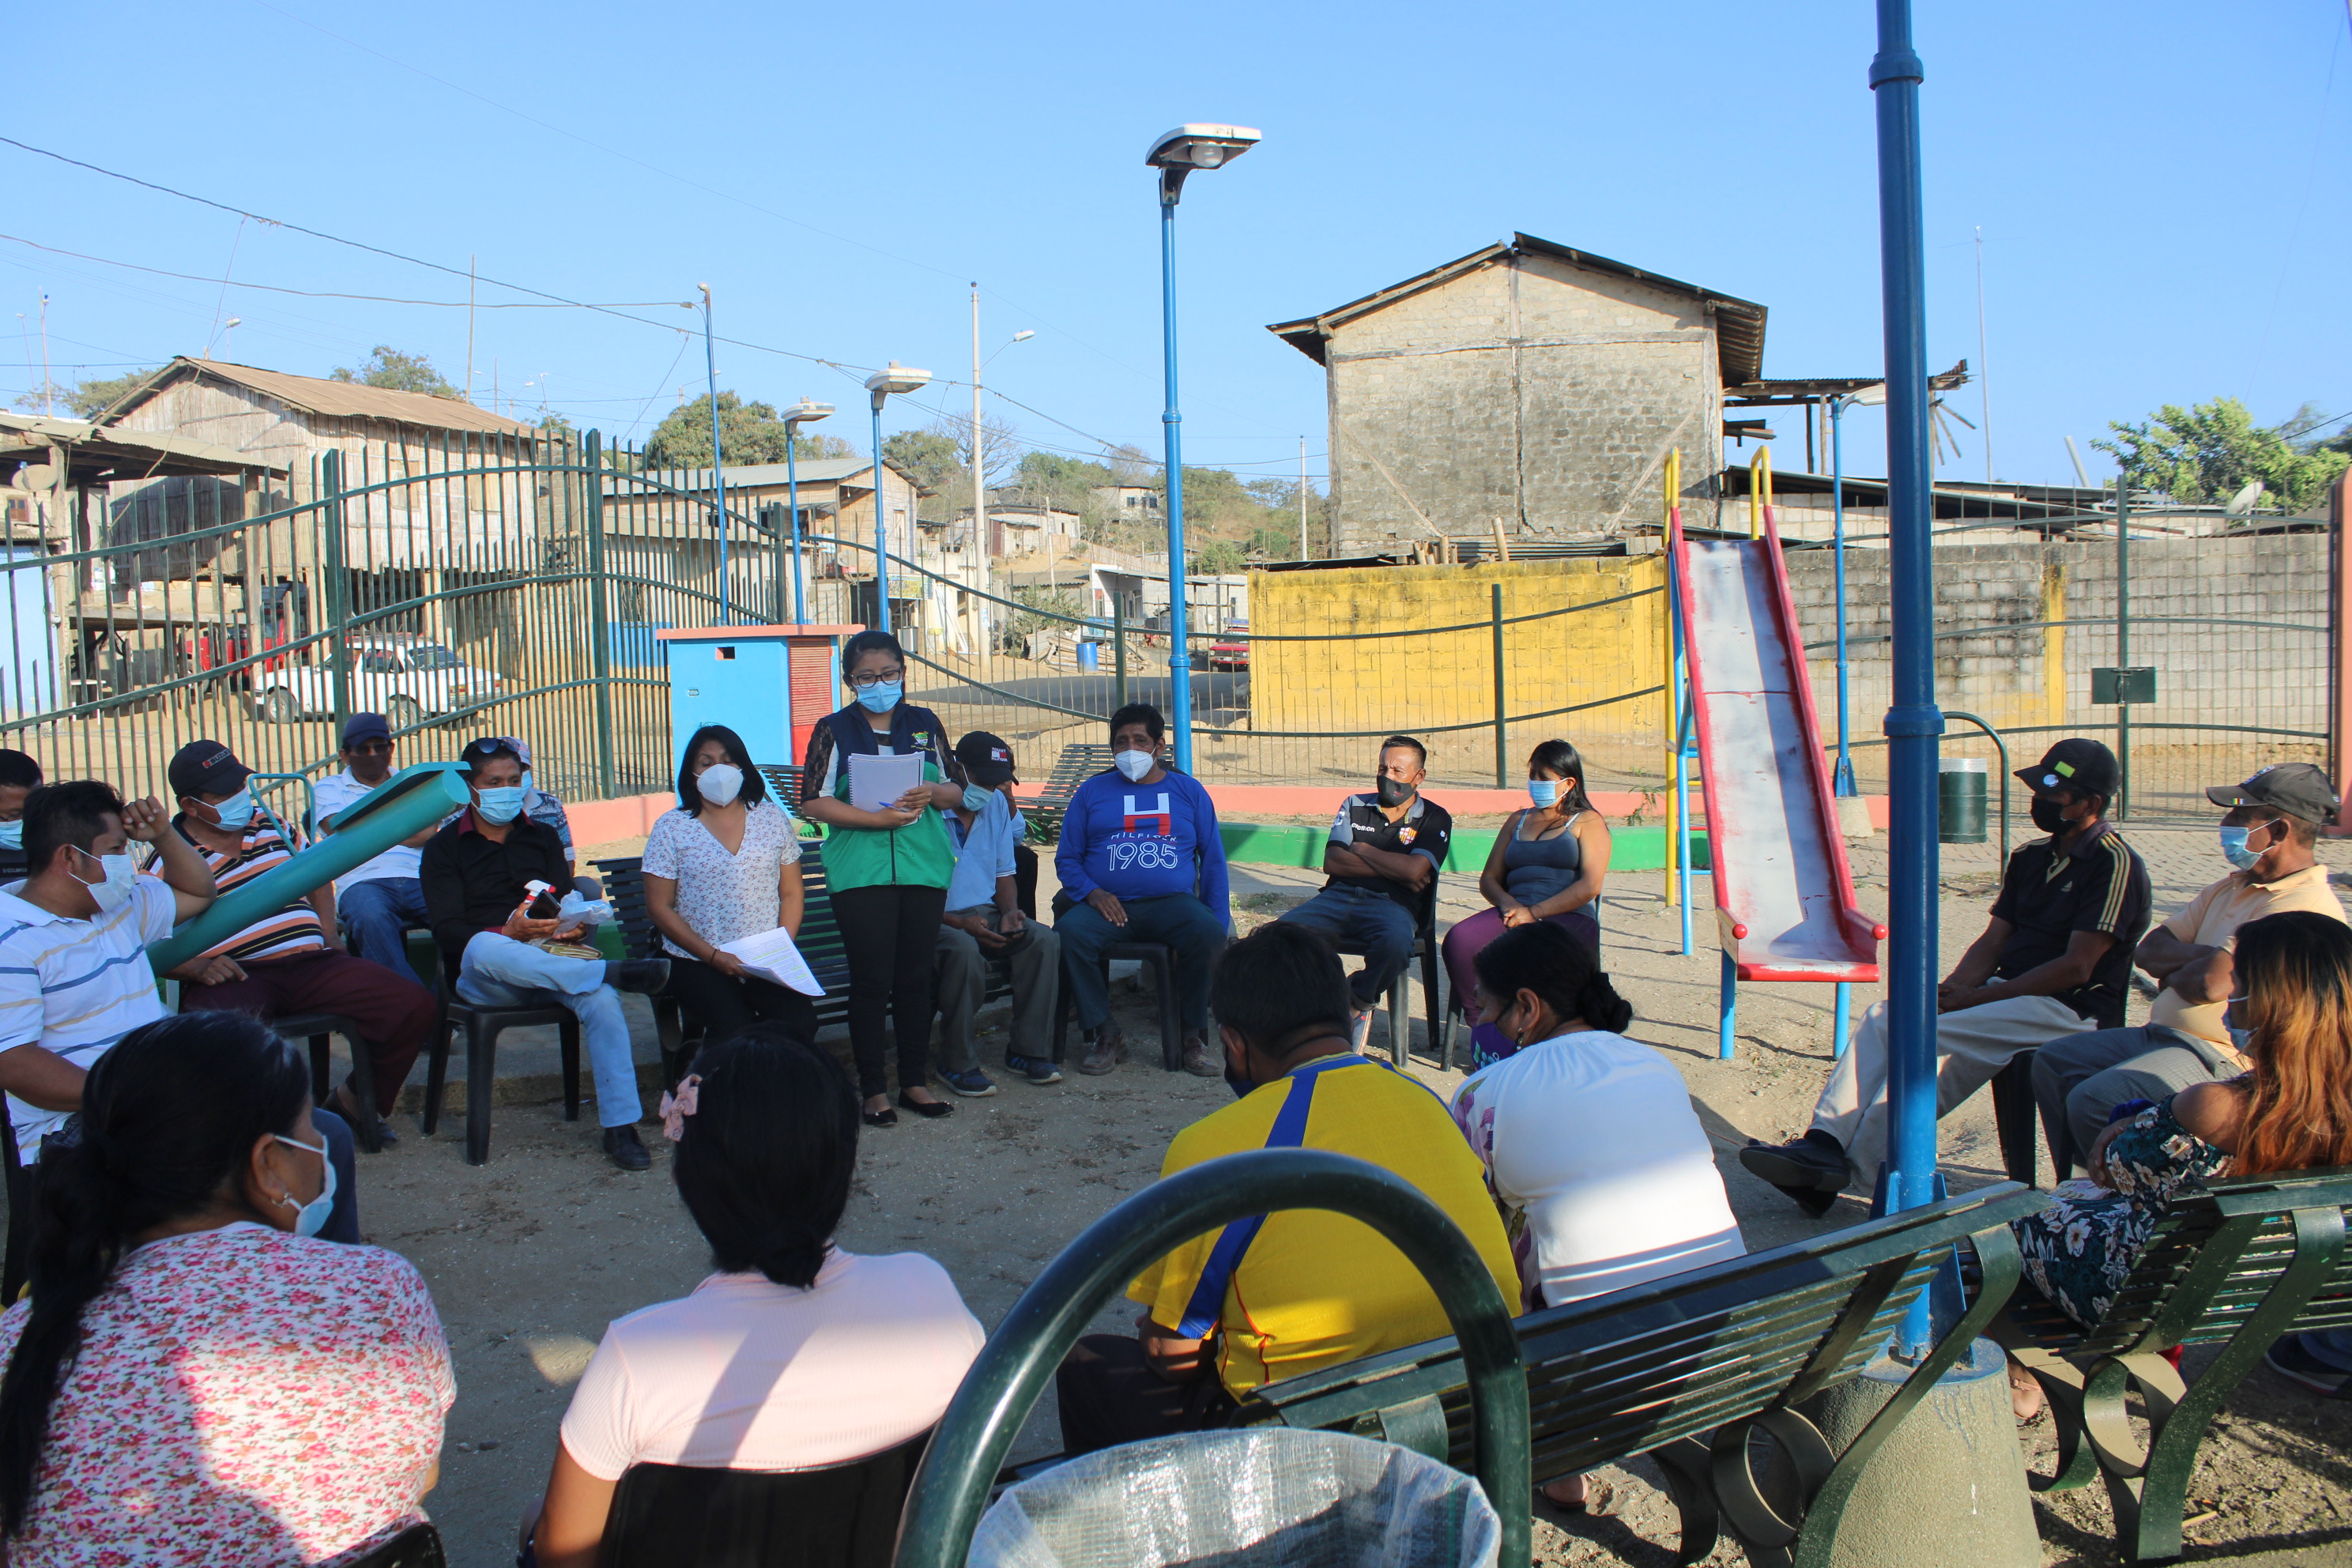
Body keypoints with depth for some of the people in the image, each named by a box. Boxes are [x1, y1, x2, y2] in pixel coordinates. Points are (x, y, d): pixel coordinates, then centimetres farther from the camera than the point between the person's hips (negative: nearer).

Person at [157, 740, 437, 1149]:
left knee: (415, 1004, -14)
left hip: (310, 962, 5)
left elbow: (316, 878, 33)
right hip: (238, 977, -4)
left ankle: (358, 1100, 9)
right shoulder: (169, 862, 5)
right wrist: (197, 967, -18)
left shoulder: (272, 828, 20)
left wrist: (327, 937, 17)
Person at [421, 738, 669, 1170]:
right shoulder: (445, 847, 11)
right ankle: (611, 973, -39)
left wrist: (573, 926, -12)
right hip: (482, 977, -2)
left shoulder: (543, 837, 22)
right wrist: (509, 933, -22)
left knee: (601, 999, -32)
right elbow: (447, 930, -3)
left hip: (550, 963, 2)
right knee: (485, 948, -40)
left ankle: (620, 1129, -32)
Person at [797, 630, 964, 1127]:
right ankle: (874, 1089, 8)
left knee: (916, 975, 7)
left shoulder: (925, 724, 12)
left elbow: (957, 791, 15)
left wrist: (933, 794, -9)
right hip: (860, 874, -3)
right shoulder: (833, 729, 3)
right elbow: (814, 801, -5)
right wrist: (878, 817, -15)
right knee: (872, 979, -1)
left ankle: (915, 1081, 18)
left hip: (924, 868, 3)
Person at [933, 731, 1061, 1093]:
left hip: (984, 913, 6)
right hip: (935, 919, -6)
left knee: (1045, 940, -20)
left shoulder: (997, 805, 9)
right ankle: (957, 1064, -22)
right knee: (964, 950, -38)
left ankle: (1028, 1051, -11)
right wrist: (960, 923, -25)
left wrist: (1010, 912, -7)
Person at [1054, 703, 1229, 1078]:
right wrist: (1091, 892, -8)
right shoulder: (1092, 791, 15)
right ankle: (1104, 1035, -17)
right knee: (1068, 932, -31)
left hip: (1172, 903, 0)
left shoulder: (1189, 791, 15)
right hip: (1108, 904, 0)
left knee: (1209, 933, -32)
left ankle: (1193, 1036, -15)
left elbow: (1213, 860, 15)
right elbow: (1067, 858, 14)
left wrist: (1218, 921, 1)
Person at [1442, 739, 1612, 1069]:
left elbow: (1590, 886, -3)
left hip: (1567, 918, -4)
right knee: (1459, 940, -28)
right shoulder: (1518, 820, 28)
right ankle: (1482, 1027, -17)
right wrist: (1507, 902, -2)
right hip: (1513, 914, 5)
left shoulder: (1587, 822, 11)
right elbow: (1489, 878, 23)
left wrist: (1535, 912, -12)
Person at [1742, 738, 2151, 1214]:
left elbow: (2076, 967, -16)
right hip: (2008, 993, 8)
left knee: (1933, 1035, -28)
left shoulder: (2116, 864, -10)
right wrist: (1953, 989, -9)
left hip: (2069, 1010, -8)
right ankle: (1824, 1144, -26)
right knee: (1885, 1017, -14)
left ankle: (1853, 1168, -25)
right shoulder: (2031, 857, 16)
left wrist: (1974, 998, -16)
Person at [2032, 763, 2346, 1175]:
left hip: (2221, 1057, -10)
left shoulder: (2307, 906, -17)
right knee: (2051, 1062, 5)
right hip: (2161, 1034, 10)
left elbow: (2211, 984, -25)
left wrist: (2172, 973, -2)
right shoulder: (2234, 887, 15)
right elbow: (2148, 950, 12)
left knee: (2092, 1101, -25)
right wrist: (2207, 955, -9)